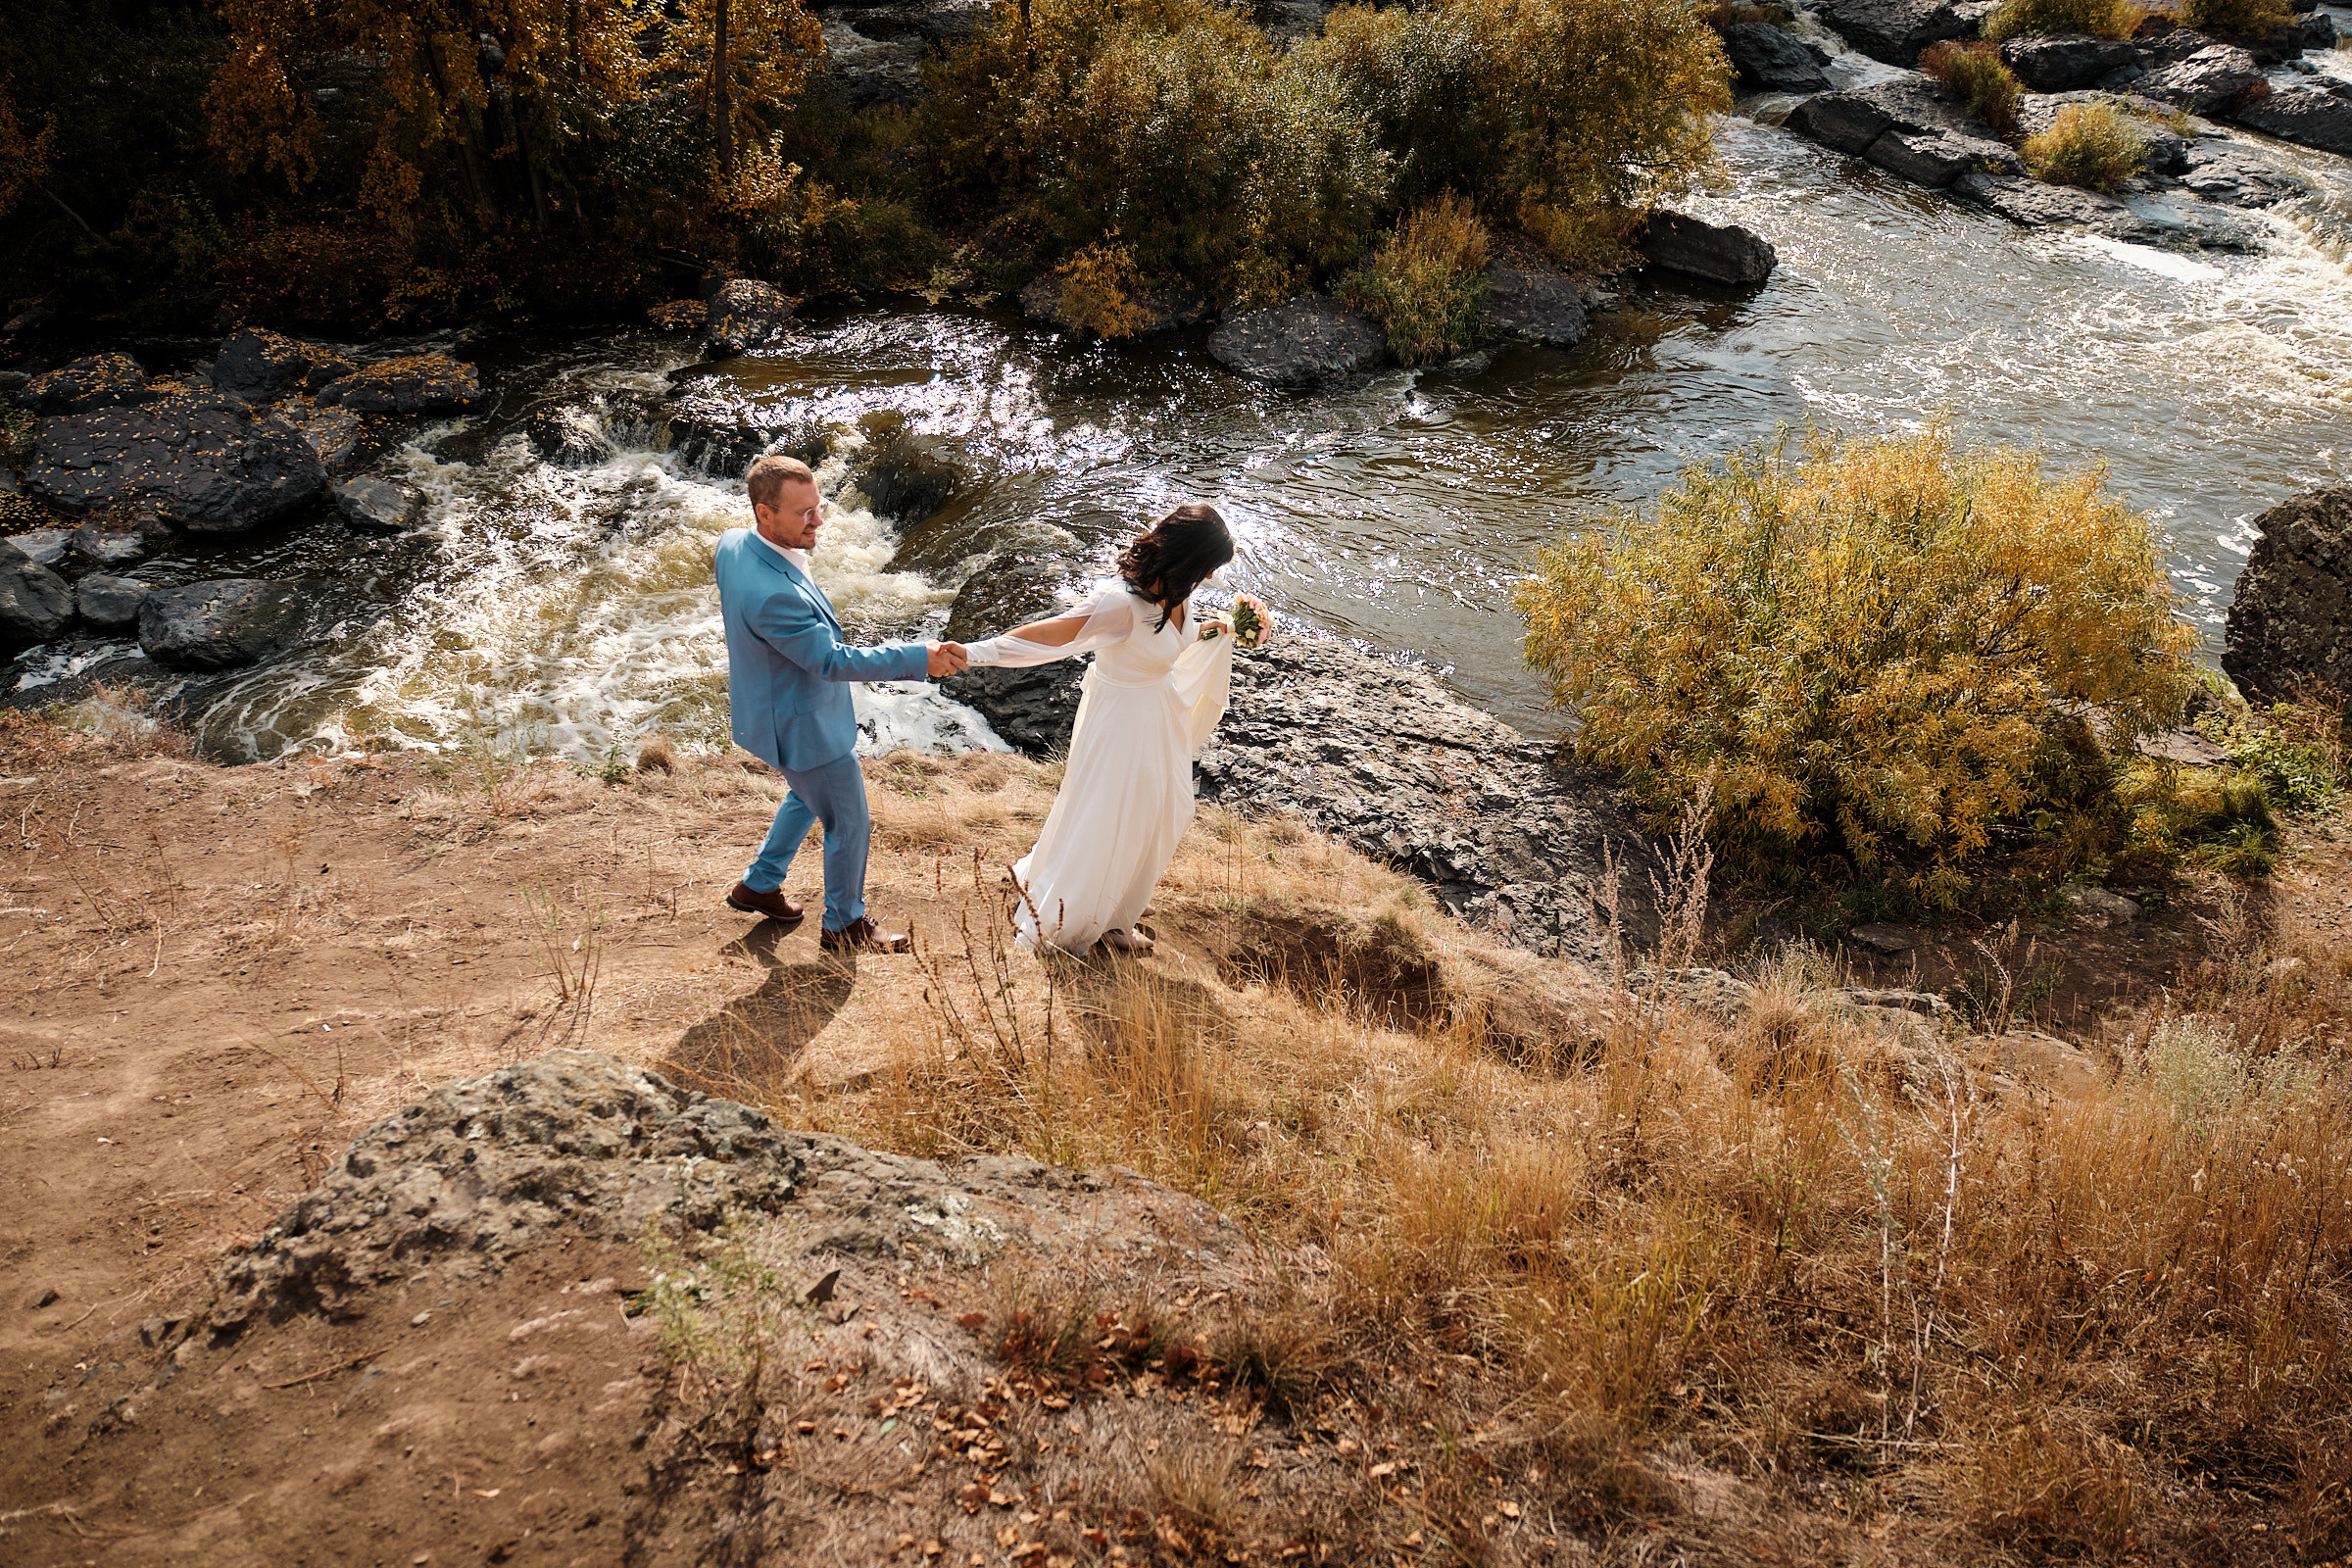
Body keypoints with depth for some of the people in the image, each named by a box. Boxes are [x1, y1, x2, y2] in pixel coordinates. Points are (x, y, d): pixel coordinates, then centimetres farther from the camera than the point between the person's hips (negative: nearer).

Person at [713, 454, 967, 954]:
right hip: (802, 727, -10)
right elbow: (832, 661, -34)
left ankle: (759, 884, 47)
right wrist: (919, 659, -32)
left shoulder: (734, 542, -11)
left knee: (809, 795, 33)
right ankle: (845, 925, 33)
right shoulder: (770, 594, -40)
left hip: (774, 703, 10)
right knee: (849, 824, 12)